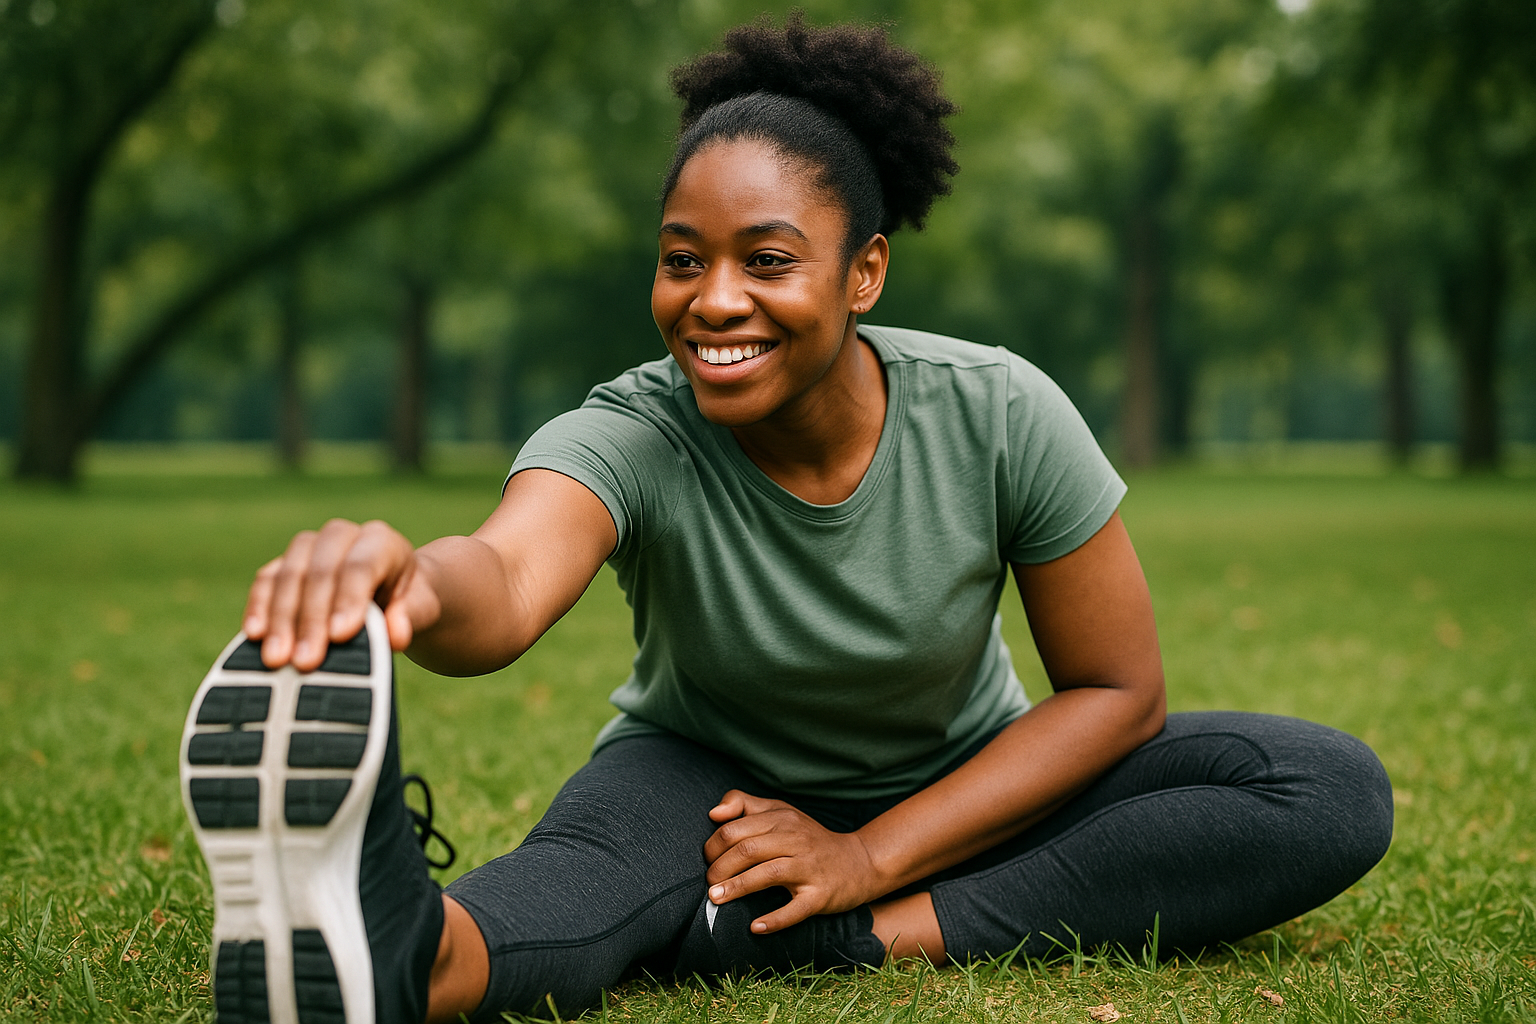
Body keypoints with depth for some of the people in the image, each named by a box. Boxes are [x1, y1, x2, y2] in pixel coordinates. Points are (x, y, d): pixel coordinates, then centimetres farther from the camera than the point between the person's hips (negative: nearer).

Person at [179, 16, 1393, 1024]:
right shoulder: (631, 438, -24)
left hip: (958, 791, 3)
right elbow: (504, 584, -47)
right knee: (595, 867, -38)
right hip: (709, 778, -2)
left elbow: (1118, 689, -12)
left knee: (1337, 792, -21)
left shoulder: (999, 415, -19)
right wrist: (406, 580, -74)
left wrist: (871, 858, -21)